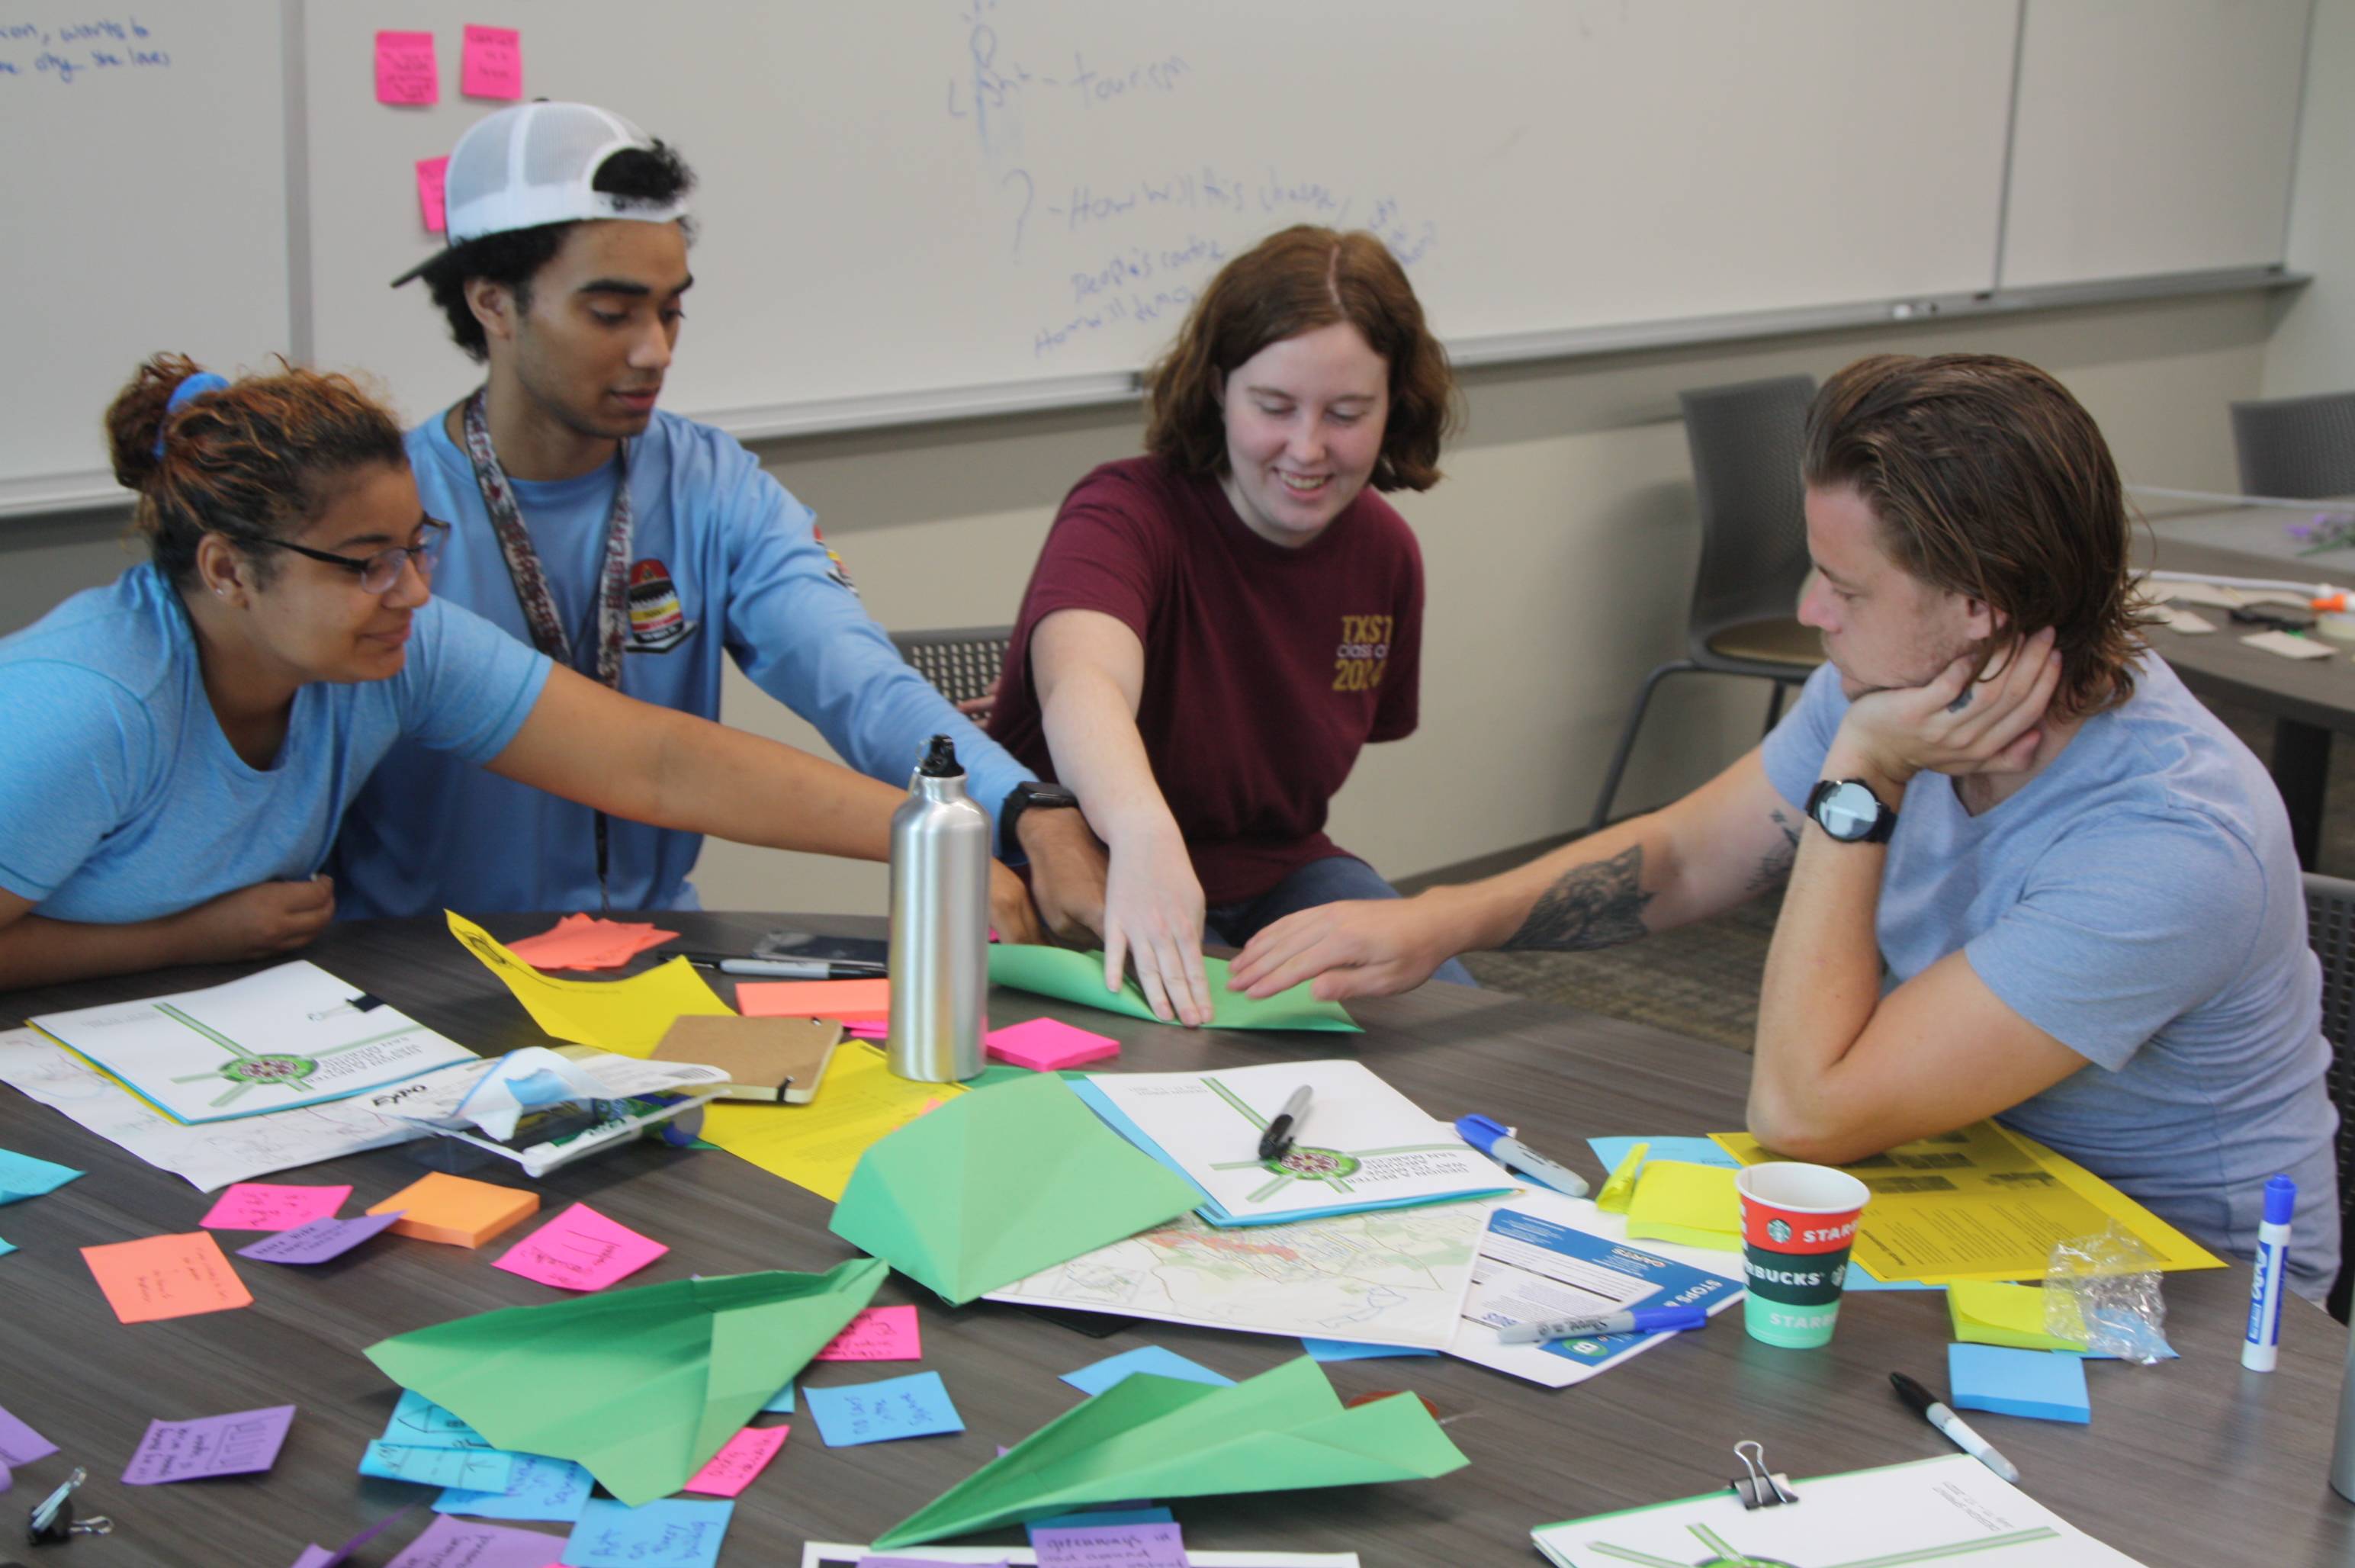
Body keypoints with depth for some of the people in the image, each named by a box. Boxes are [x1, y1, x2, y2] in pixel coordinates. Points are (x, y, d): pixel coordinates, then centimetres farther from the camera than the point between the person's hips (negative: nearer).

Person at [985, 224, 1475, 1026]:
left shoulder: (1384, 551, -1)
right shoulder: (1126, 513, -22)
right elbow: (1082, 677, -46)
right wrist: (1144, 836, -66)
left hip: (1275, 871, 6)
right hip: (1095, 880, -6)